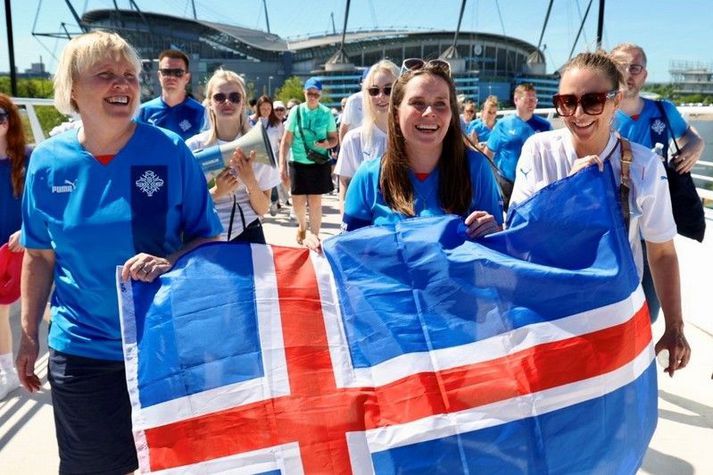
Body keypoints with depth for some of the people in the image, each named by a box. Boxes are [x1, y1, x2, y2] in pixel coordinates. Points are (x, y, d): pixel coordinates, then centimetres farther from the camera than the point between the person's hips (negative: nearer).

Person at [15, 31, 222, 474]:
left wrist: (170, 262, -25)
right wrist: (29, 335, 10)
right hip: (82, 348, 2)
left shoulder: (170, 150, -10)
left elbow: (207, 236, -5)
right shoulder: (48, 161, -4)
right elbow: (40, 255, 7)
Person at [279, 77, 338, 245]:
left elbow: (335, 138, 6)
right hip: (298, 162, 1)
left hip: (319, 163, -1)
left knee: (315, 201, 0)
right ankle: (302, 226, 39)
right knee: (298, 201, 6)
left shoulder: (326, 113, -2)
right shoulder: (296, 111, -2)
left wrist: (328, 144, -18)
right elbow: (286, 140, -1)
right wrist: (282, 165, -6)